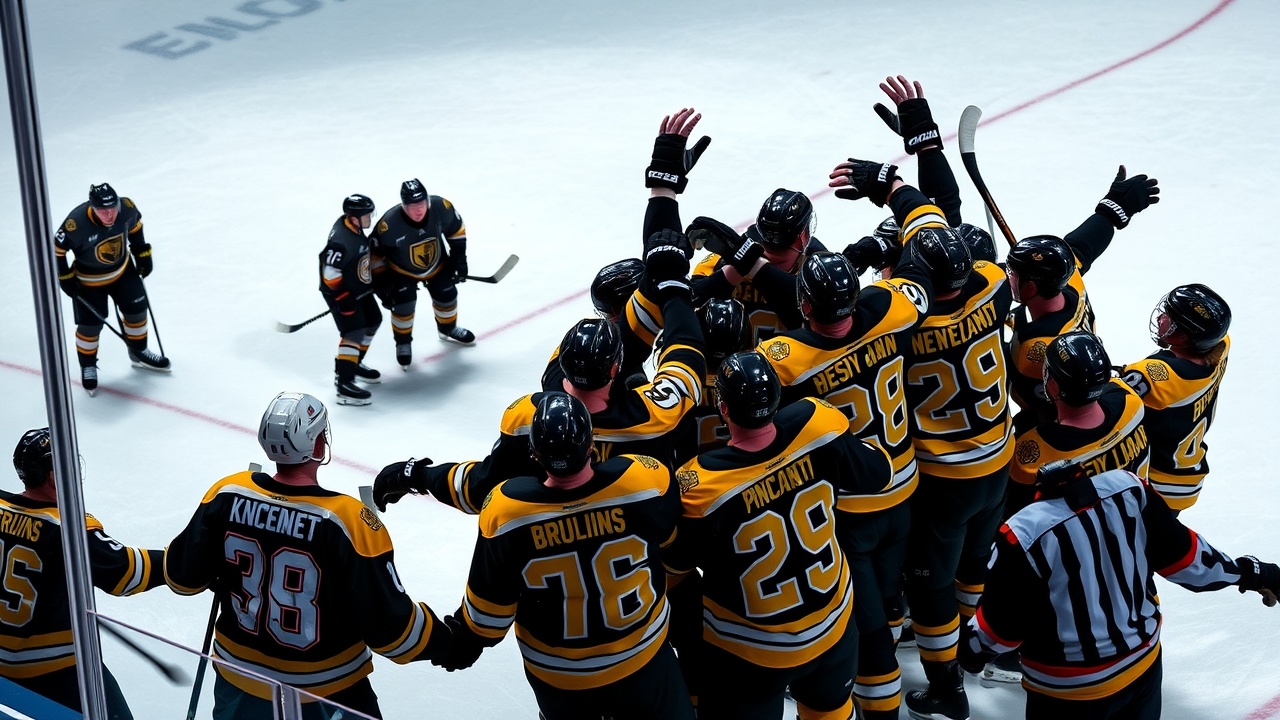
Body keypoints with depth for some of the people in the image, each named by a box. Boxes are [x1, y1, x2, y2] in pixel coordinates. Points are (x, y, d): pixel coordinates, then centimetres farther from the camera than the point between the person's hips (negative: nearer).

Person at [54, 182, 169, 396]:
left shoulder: (127, 208, -25)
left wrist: (142, 253, 3)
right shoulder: (76, 224, -37)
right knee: (90, 325, 2)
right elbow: (56, 248, -19)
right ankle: (87, 366, 28)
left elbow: (134, 226, 0)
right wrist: (65, 277, -14)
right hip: (89, 280, -4)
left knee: (137, 309, 13)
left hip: (123, 269, 4)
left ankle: (139, 352, 39)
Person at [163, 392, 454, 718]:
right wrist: (443, 639, -4)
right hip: (327, 691, -4)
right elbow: (388, 622, -22)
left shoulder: (227, 495, -13)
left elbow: (184, 575, -1)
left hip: (240, 677, 4)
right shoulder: (349, 521, -27)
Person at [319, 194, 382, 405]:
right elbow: (329, 272, -28)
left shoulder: (354, 227, -3)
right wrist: (344, 296, -23)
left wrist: (374, 282, 20)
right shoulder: (342, 241, -32)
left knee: (372, 321, 21)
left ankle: (354, 363, 38)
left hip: (359, 288, 10)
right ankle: (344, 382, -18)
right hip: (340, 291, -10)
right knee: (355, 331, -16)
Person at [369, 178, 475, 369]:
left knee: (447, 297, 15)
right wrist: (381, 284, -17)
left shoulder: (441, 208, -30)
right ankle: (403, 342, 20)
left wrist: (459, 258, -4)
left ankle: (448, 328, 48)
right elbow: (375, 253, -20)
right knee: (404, 305, -10)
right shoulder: (389, 224, -37)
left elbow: (456, 229, -8)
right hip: (402, 271, -3)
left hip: (437, 264, 3)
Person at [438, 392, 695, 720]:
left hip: (556, 677, 0)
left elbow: (489, 606, -13)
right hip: (642, 661, 0)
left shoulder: (506, 510, -26)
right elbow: (670, 537, -1)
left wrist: (466, 641, 8)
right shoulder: (645, 481, -25)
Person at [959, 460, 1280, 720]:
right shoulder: (1130, 489, -16)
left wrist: (965, 654, 5)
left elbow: (1001, 625, -15)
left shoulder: (1024, 536, -28)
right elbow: (1181, 552, -2)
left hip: (1066, 691, -5)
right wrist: (1248, 573, 15)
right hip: (1143, 663, 5)